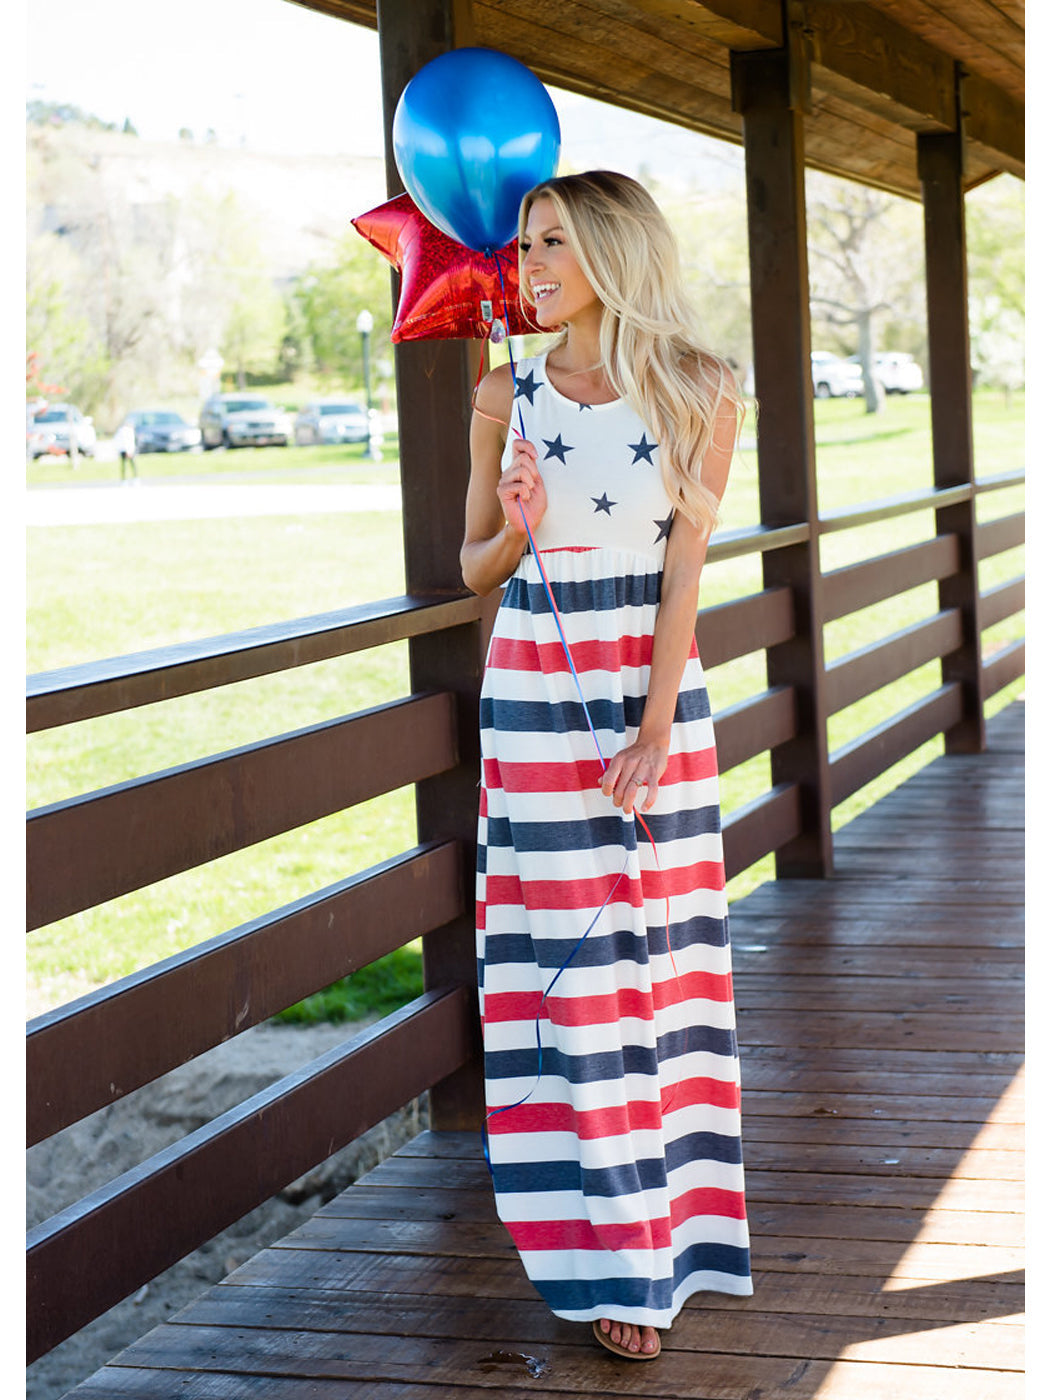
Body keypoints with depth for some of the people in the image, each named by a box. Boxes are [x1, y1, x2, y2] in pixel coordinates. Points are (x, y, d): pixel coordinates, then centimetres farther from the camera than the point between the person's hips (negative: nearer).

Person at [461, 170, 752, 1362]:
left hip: (656, 682, -1)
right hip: (533, 688, 1)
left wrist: (654, 727, -13)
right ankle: (611, 1254, 5)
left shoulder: (699, 395, -2)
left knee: (657, 947, 3)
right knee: (567, 956, -1)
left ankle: (665, 1228, 19)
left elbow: (683, 566, -6)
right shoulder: (507, 396, 3)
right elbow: (475, 570, 9)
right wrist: (516, 528, -13)